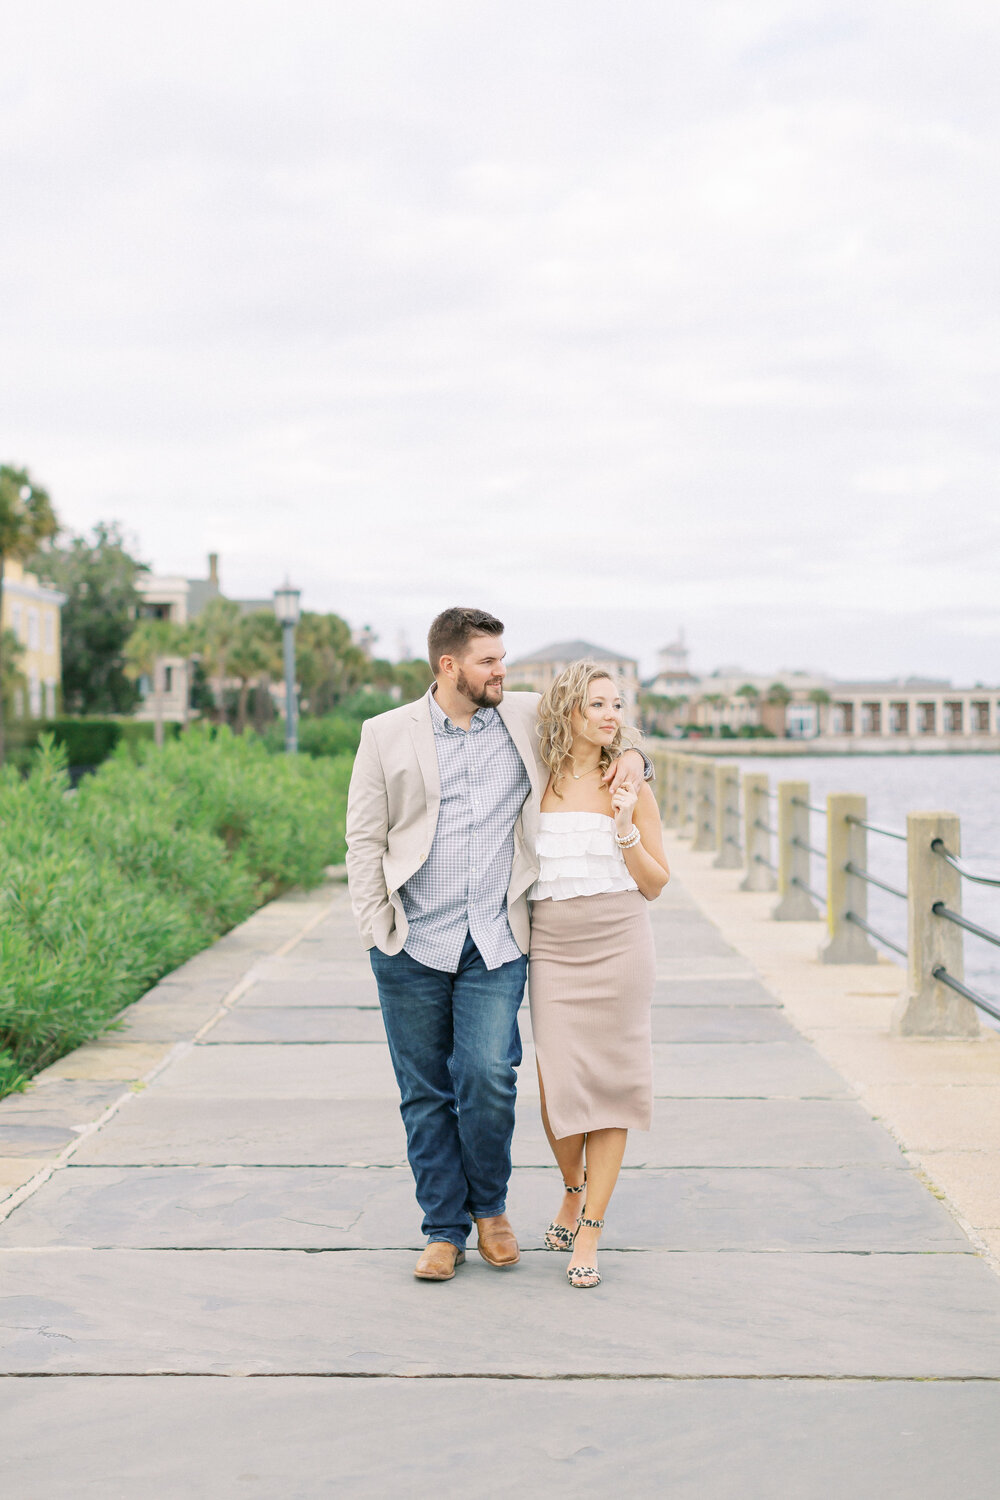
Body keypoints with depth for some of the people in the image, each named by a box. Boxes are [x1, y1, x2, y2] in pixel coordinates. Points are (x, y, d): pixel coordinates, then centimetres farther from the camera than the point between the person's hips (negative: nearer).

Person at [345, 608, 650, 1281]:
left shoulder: (528, 717, 7)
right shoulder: (387, 734, 3)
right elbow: (364, 839, 5)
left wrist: (632, 754, 3)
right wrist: (376, 929, -2)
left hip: (496, 944, 0)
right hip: (413, 946, 0)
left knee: (488, 1079, -11)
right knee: (426, 1094, 5)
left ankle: (490, 1207, 14)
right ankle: (445, 1229, 19)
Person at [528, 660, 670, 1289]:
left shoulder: (629, 786, 2)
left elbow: (655, 884, 3)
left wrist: (625, 831, -10)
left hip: (618, 946, -1)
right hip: (552, 947, 1)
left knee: (610, 1082, -2)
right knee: (559, 1084, -2)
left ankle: (589, 1232, 6)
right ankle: (574, 1191, 27)